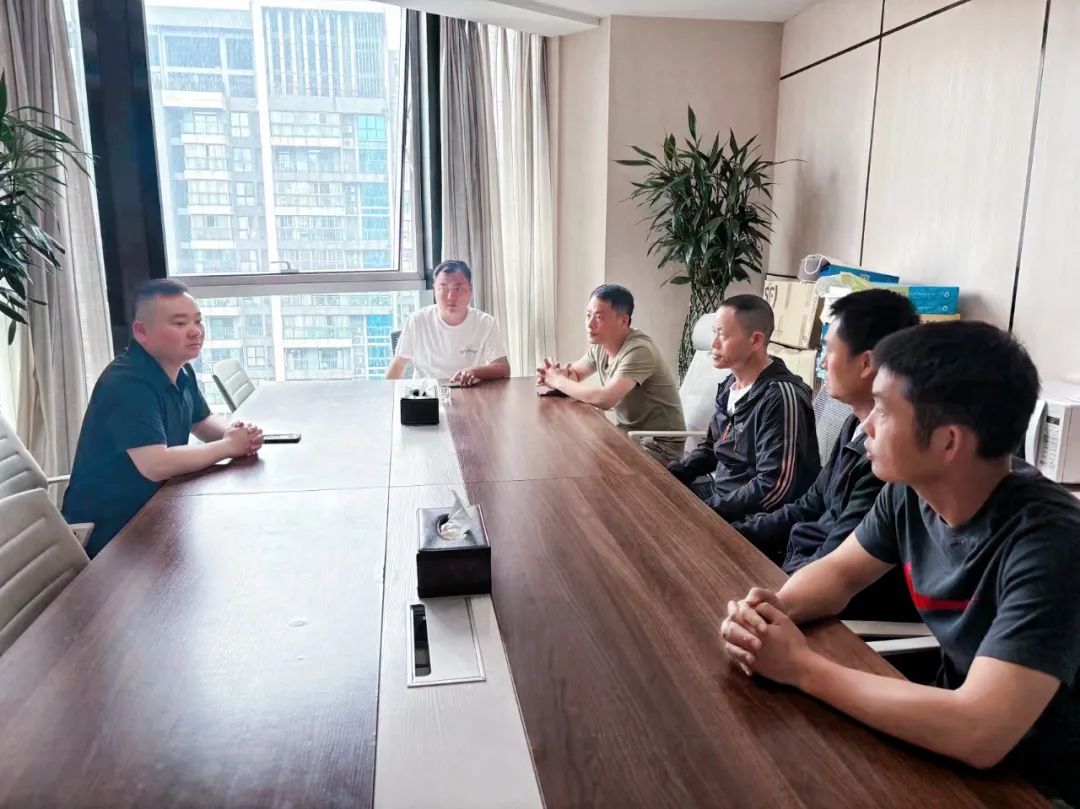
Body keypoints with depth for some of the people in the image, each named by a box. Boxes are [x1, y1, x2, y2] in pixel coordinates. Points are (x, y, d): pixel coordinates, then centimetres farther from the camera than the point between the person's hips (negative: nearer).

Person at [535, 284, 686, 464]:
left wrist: (558, 381, -22)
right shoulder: (600, 345, 0)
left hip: (659, 444, -8)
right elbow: (574, 373, 14)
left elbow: (605, 399, -38)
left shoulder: (638, 351, -26)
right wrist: (557, 374, -12)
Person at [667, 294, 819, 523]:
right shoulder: (730, 385, 6)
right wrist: (669, 473, 2)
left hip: (754, 518, -8)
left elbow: (774, 489, -26)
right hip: (719, 491, 8)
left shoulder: (780, 397, -22)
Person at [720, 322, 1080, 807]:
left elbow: (978, 734, -38)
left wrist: (802, 667, -29)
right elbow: (839, 572, 3)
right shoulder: (911, 492, -11)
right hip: (958, 738, 5)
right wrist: (772, 609, -19)